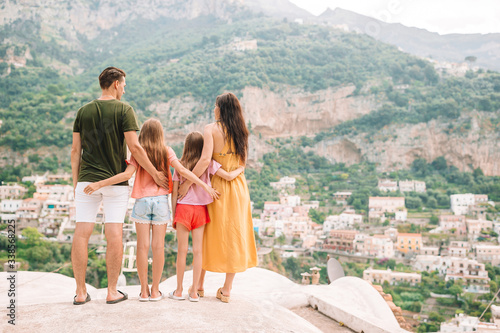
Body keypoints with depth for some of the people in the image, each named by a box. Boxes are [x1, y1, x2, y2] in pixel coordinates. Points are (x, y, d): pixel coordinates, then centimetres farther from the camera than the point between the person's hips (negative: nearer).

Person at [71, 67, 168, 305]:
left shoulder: (84, 111, 7)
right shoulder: (123, 109, -4)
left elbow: (75, 150, 7)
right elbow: (134, 147, -11)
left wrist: (75, 182, 16)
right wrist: (155, 174, -2)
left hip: (87, 179, 3)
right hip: (116, 181, -3)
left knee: (81, 233, 4)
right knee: (114, 235, 2)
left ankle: (80, 292, 9)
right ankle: (112, 291, 8)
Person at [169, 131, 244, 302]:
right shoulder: (208, 163, -2)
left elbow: (174, 192, 2)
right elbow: (228, 176, -6)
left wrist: (173, 214, 10)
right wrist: (240, 169, 14)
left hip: (183, 208, 0)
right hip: (200, 209, 0)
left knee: (182, 250, 6)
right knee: (197, 250, 5)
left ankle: (179, 291, 13)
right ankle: (194, 292, 9)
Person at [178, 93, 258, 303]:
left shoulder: (211, 129, -10)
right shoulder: (241, 131, 4)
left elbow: (205, 159, -22)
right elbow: (242, 162, 7)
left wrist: (187, 183, -18)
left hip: (216, 186, -3)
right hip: (238, 186, 3)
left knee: (208, 235, 10)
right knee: (234, 235, 8)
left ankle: (199, 286, 22)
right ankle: (227, 289, 14)